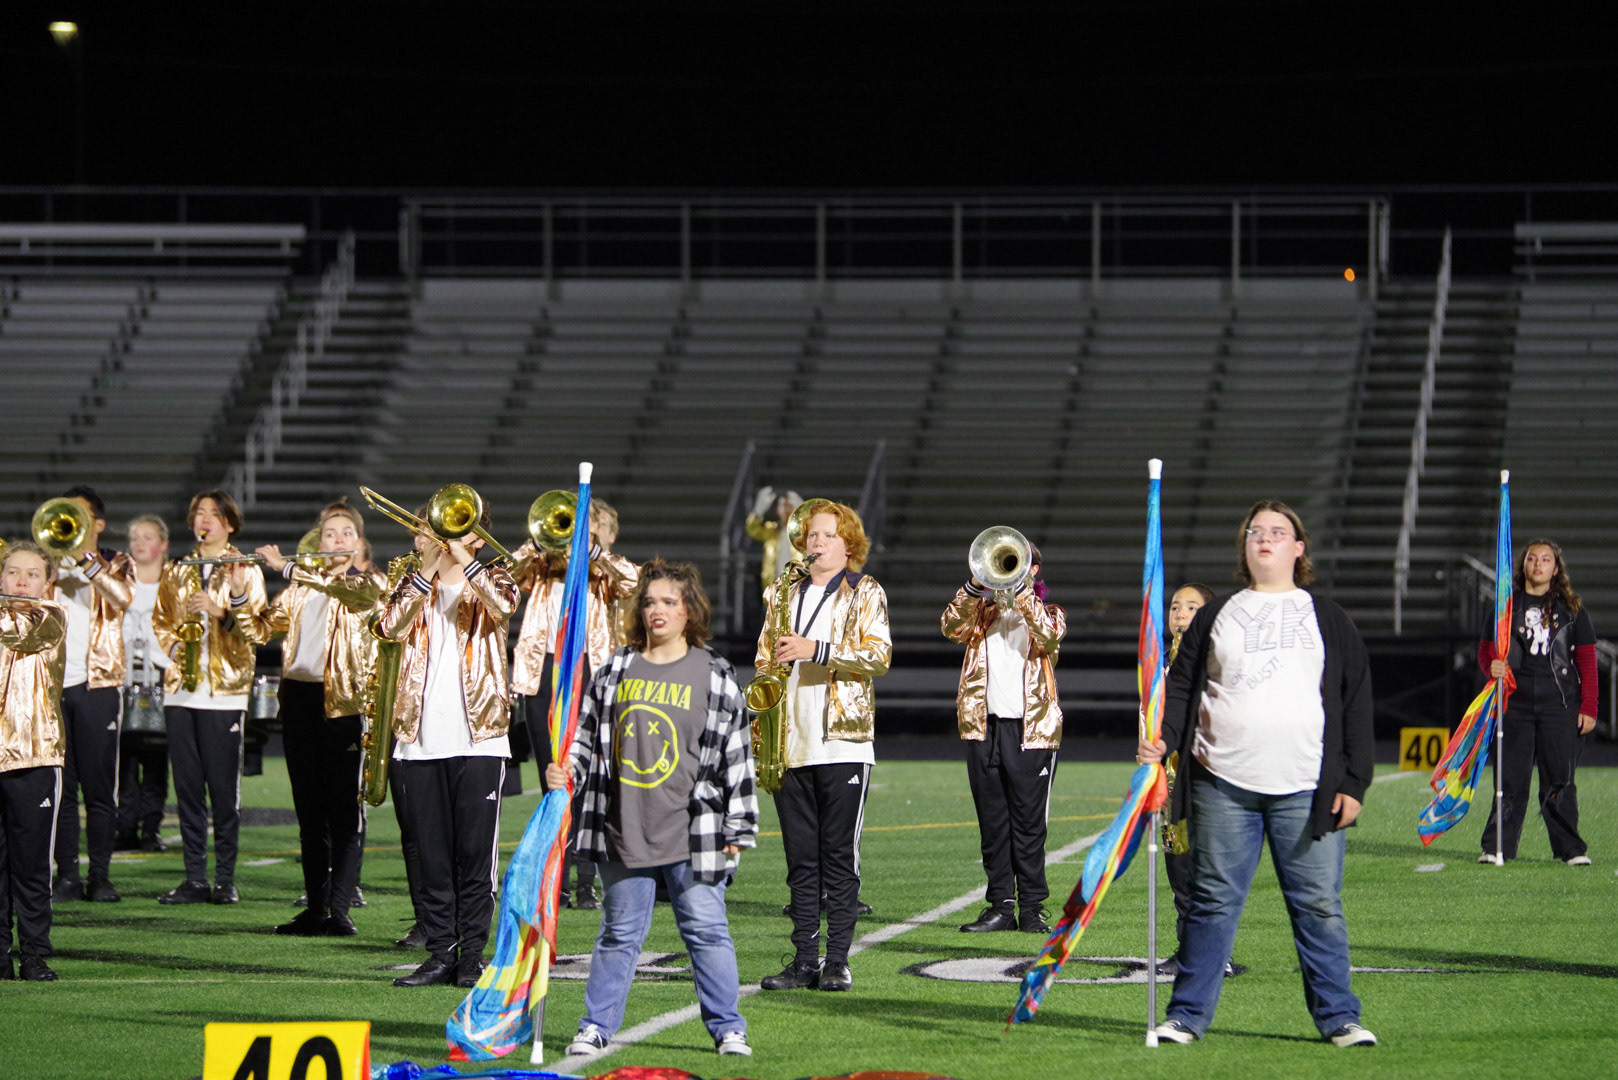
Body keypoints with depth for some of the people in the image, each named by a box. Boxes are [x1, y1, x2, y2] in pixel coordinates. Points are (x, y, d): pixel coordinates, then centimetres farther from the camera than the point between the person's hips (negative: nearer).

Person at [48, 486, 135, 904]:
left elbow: (123, 597, -13)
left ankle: (101, 876, 5)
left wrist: (85, 560, -17)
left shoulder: (114, 564, 8)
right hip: (52, 681, 2)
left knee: (98, 786, 0)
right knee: (59, 784, 1)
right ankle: (67, 876, 5)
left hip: (97, 682, -2)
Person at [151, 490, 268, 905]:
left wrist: (224, 609, -17)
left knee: (224, 788, -5)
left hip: (225, 688, -4)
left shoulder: (245, 572, 6)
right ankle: (195, 878, 6)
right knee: (187, 786, 3)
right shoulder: (177, 573, 17)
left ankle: (226, 879, 0)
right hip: (181, 688, 4)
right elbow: (160, 620, 18)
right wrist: (174, 646, -1)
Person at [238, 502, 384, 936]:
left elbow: (351, 590, -21)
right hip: (299, 700, 5)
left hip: (342, 702, -5)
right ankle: (315, 908, 12)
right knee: (309, 809, 8)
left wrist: (287, 566, -20)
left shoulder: (369, 582, 2)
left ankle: (340, 910, -5)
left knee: (344, 809, -6)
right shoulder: (300, 588, 18)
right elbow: (261, 629, 16)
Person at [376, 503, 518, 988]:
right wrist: (429, 567, -12)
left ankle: (473, 954, 3)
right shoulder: (415, 583, 13)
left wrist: (462, 557, -16)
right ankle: (440, 954, 8)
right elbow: (391, 626, -8)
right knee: (431, 855, 4)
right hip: (421, 740, 2)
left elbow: (502, 604, -17)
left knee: (474, 852, -2)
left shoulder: (491, 580, 8)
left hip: (477, 737, -2)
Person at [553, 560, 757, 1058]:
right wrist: (564, 772, -4)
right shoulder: (616, 672, 9)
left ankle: (727, 1027, 8)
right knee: (620, 931, 7)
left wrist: (738, 827, -1)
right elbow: (587, 736, 15)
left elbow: (736, 755, 2)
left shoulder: (715, 675, 2)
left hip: (692, 833, -2)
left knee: (705, 928, 0)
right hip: (624, 830, 2)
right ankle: (596, 1025, 14)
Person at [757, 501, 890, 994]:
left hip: (843, 741, -4)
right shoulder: (786, 595, 17)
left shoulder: (865, 593, 5)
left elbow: (878, 655, -8)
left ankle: (837, 962, -1)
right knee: (800, 857, 4)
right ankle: (804, 960, 7)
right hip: (791, 745, 4)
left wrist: (816, 650, -17)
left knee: (839, 855, -4)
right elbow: (763, 659, 20)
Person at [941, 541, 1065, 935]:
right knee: (992, 821, 3)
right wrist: (976, 586, -16)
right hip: (984, 725, 3)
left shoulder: (1048, 613, 10)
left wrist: (1022, 591, -17)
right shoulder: (983, 610, 15)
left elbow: (1049, 636, -13)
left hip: (1030, 728, -3)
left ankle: (1032, 907, 2)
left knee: (1028, 821, -3)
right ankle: (1000, 906, 7)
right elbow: (951, 627, -4)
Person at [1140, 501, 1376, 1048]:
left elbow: (1356, 704, 9)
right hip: (1223, 786, 1)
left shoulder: (1328, 620, 12)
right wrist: (1160, 737, -8)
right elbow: (1182, 686, 12)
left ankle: (1339, 1018, 7)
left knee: (1318, 905, -1)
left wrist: (1353, 782, 1)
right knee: (1213, 902, 2)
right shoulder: (1215, 616, 14)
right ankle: (1186, 1016, 9)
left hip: (1307, 791, -1)